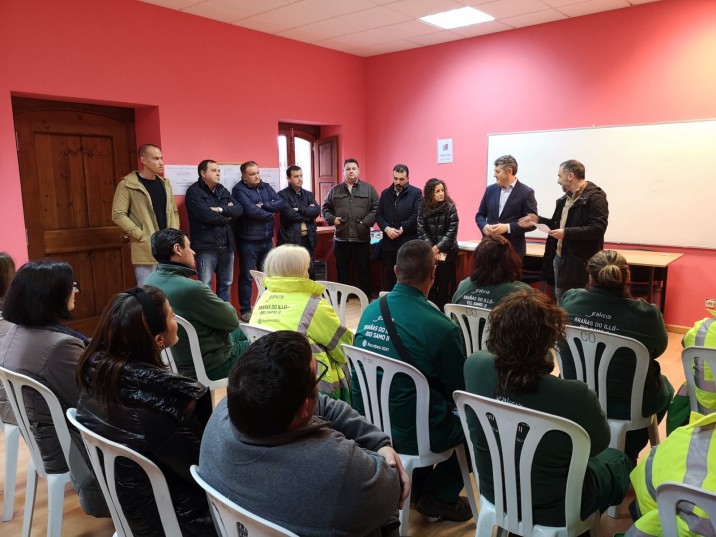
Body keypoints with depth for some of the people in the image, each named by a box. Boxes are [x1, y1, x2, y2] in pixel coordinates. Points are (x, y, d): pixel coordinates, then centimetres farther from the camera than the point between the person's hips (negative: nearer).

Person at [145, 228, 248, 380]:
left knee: (240, 333, 27)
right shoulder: (191, 288, -33)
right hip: (208, 366, -8)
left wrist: (219, 307, -2)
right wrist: (224, 306, 0)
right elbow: (232, 321, -19)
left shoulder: (151, 281, -6)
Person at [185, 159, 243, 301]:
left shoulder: (222, 190, 14)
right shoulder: (194, 191, -6)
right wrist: (227, 216, -2)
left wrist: (221, 209, -14)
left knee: (226, 284, 13)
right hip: (206, 247, -6)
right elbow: (206, 215, -19)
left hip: (226, 245, 7)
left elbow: (239, 209, 3)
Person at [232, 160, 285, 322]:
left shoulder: (266, 187, 10)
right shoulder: (239, 190, -9)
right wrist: (269, 214, -8)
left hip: (267, 240, 6)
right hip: (248, 241, -6)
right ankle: (245, 311, 11)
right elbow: (251, 210, -23)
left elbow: (280, 203, -1)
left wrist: (263, 205, -15)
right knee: (247, 277, 2)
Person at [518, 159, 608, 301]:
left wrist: (566, 233, -25)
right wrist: (538, 220, 11)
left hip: (580, 262, -9)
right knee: (560, 302, 16)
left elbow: (597, 229, -23)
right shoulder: (566, 197, 15)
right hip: (559, 258, 9)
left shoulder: (595, 197, -14)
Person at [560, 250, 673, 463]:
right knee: (665, 389, 30)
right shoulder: (647, 314, -24)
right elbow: (659, 349, -2)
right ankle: (626, 455, 38)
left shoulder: (569, 300, -17)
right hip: (626, 405, -3)